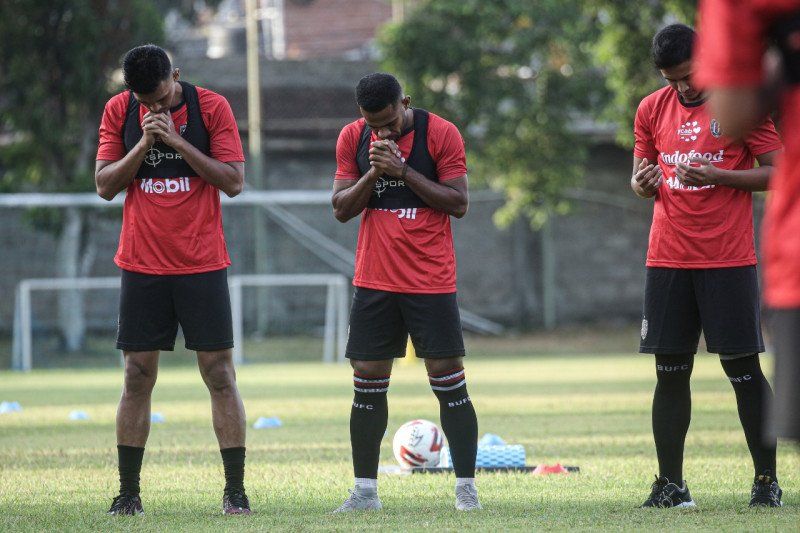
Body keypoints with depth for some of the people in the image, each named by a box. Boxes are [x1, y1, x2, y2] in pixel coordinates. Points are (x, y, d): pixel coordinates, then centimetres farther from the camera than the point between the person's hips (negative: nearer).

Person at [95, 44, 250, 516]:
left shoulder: (212, 107, -5)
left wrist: (177, 141, -16)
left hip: (202, 264, -2)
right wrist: (143, 144, -13)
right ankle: (129, 492, 6)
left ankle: (236, 490, 0)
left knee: (219, 372, -3)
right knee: (138, 375, 1)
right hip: (142, 264, 2)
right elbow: (105, 185, 1)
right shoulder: (119, 112, 2)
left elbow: (234, 181, -8)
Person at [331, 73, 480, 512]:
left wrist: (403, 171, -17)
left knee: (448, 379, -4)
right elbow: (340, 209, 3)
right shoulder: (353, 138, 4)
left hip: (431, 280, -3)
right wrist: (373, 172, -13)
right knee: (367, 381, 2)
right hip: (374, 280, 3)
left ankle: (466, 487, 1)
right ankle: (365, 490, 8)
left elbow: (459, 203, -9)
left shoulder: (440, 134, -7)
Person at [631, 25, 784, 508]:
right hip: (668, 260, 4)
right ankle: (671, 484, 6)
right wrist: (643, 184, -5)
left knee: (744, 368, -3)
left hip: (729, 260, -4)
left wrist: (717, 175, -17)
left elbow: (778, 173, -4)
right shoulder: (652, 110, 10)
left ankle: (767, 480, 4)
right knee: (670, 372, 2)